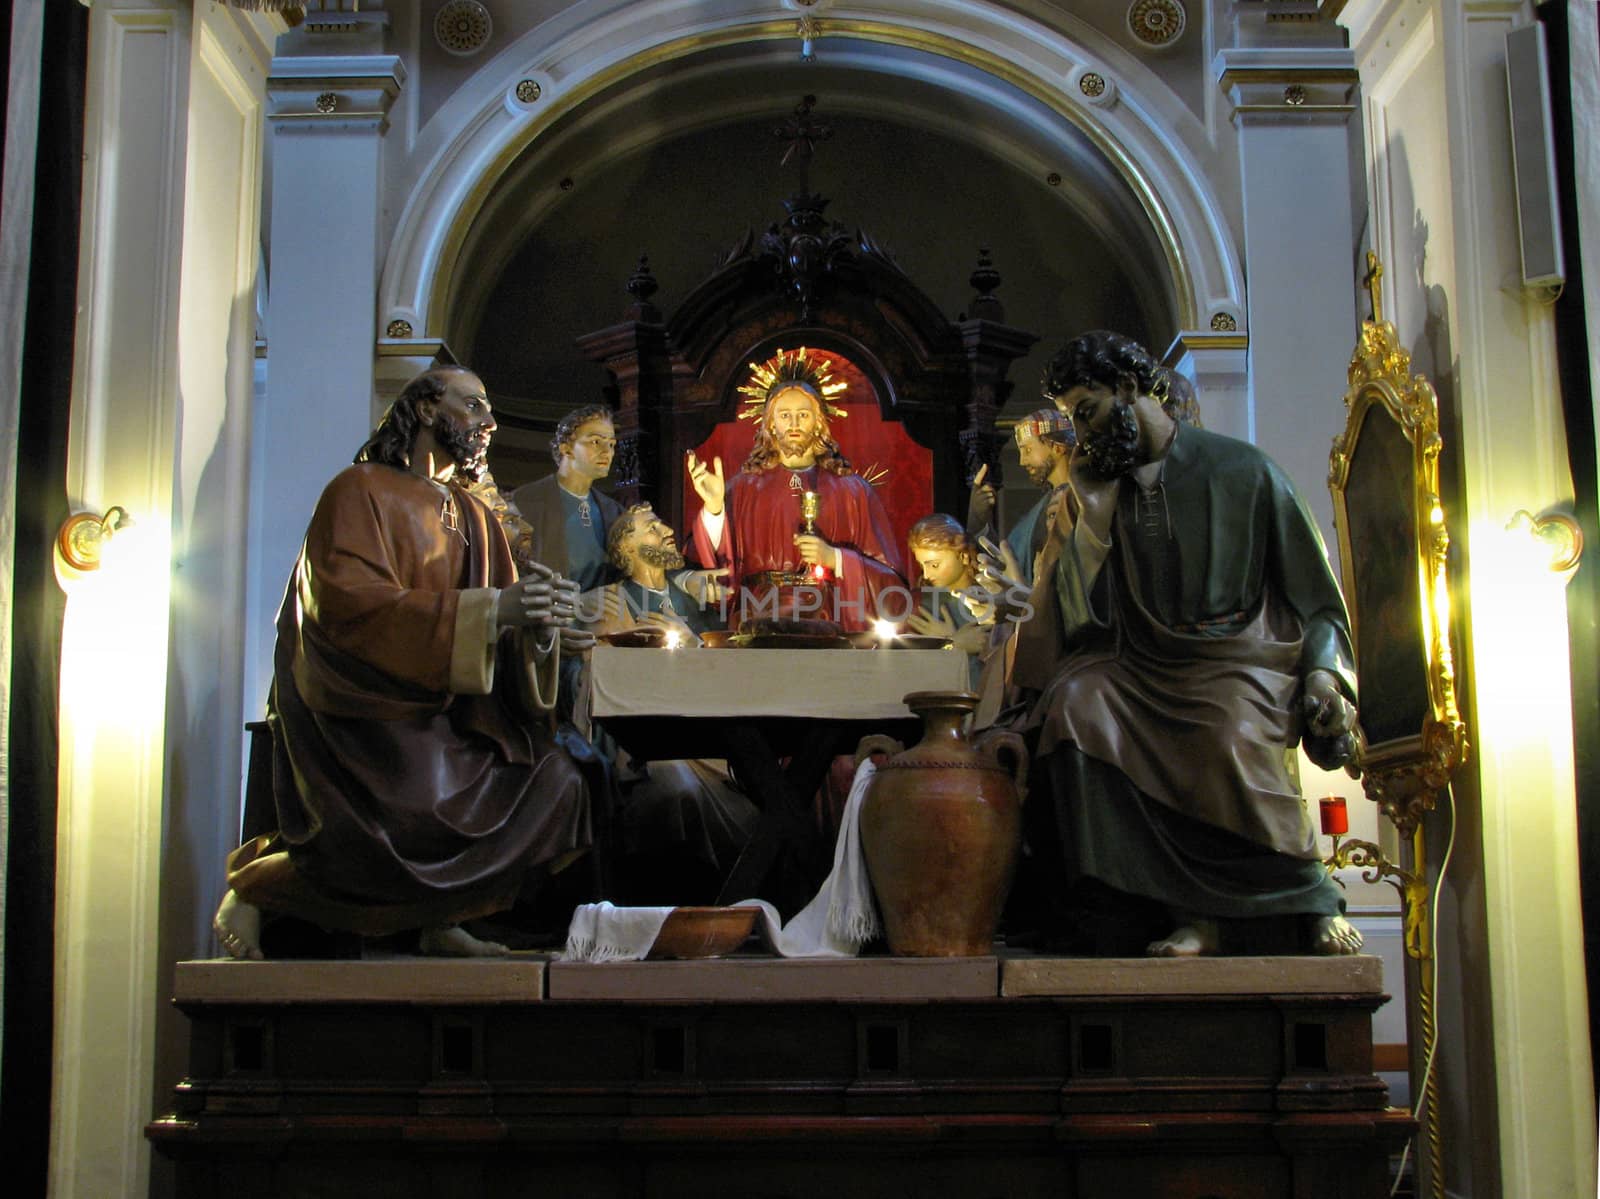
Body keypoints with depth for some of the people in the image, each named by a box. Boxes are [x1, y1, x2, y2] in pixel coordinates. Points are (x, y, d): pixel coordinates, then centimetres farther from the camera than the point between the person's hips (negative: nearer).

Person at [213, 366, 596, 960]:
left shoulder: (474, 518, 17)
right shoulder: (361, 490, -4)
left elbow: (500, 631, 9)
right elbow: (348, 603, -21)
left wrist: (538, 631, -17)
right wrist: (492, 609, -28)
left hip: (436, 715, 7)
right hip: (354, 711, -7)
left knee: (551, 782, -9)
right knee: (406, 829, -28)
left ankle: (441, 918, 2)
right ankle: (251, 882, -4)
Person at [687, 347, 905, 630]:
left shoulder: (853, 491, 12)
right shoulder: (743, 488, 13)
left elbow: (890, 579, 7)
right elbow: (716, 564, 0)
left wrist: (834, 559, -6)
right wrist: (713, 508, -14)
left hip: (831, 628, 0)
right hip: (760, 629, 0)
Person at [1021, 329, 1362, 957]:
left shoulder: (1242, 470, 4)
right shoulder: (1102, 488, 14)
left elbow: (1312, 587, 5)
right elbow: (1084, 606, 4)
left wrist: (1321, 670, -9)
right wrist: (1093, 508, -2)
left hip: (1240, 659, -3)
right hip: (1146, 664, 4)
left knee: (1230, 740, -37)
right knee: (1076, 703, -29)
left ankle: (1316, 901, -10)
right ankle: (1193, 912, -28)